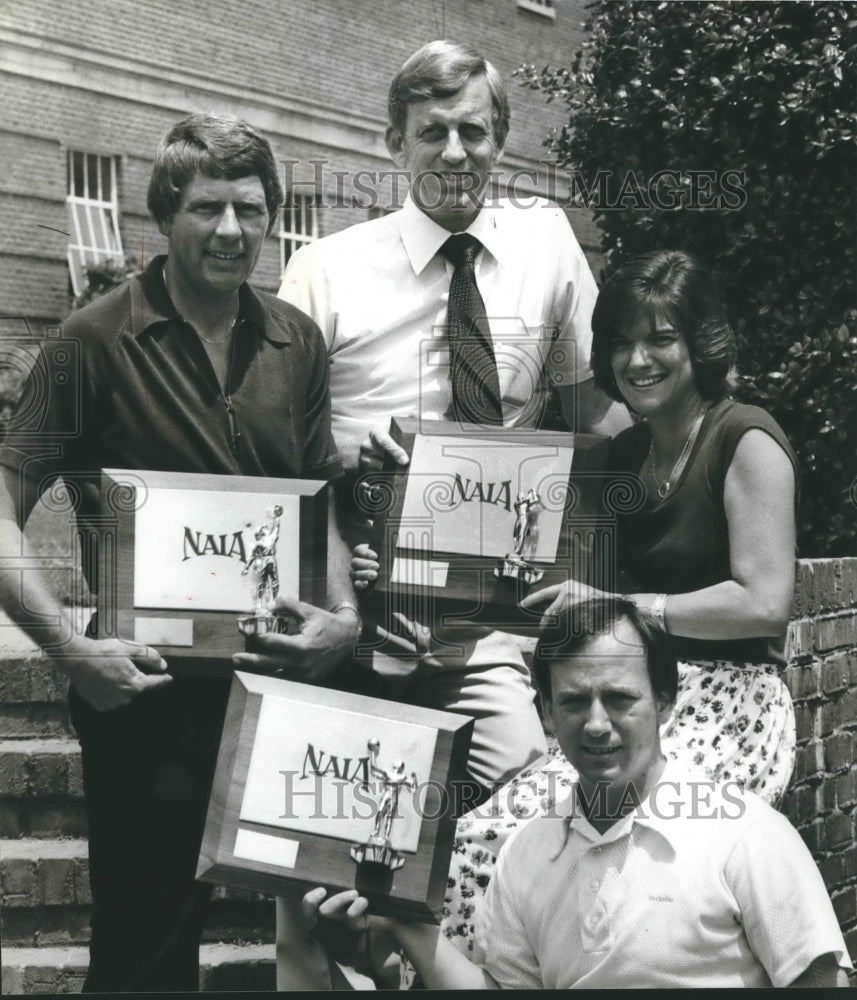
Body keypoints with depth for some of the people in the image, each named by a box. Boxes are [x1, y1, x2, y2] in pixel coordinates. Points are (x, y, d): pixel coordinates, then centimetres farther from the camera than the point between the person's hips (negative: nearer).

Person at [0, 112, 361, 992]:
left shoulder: (297, 343, 8)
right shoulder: (97, 340, -7)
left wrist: (344, 614, -3)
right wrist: (71, 649, -20)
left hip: (284, 679, 4)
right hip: (145, 690, -4)